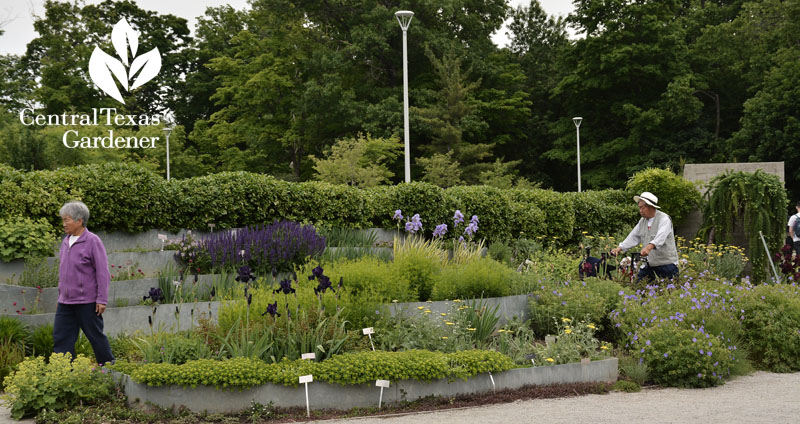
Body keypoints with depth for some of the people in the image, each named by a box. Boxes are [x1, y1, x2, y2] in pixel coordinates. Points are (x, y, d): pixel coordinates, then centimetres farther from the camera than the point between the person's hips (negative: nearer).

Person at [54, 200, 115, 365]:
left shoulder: (93, 241, -10)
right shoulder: (66, 242, 11)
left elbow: (103, 273, -12)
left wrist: (102, 300, -15)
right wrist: (61, 295, 19)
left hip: (87, 301, -7)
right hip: (66, 302, 7)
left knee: (96, 336, 4)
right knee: (61, 338, 2)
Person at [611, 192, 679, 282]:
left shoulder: (664, 219, -14)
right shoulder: (643, 221, 11)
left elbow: (660, 237, -31)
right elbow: (633, 237, 11)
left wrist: (649, 247, -49)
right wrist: (620, 248, -3)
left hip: (667, 263, -7)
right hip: (651, 263, 7)